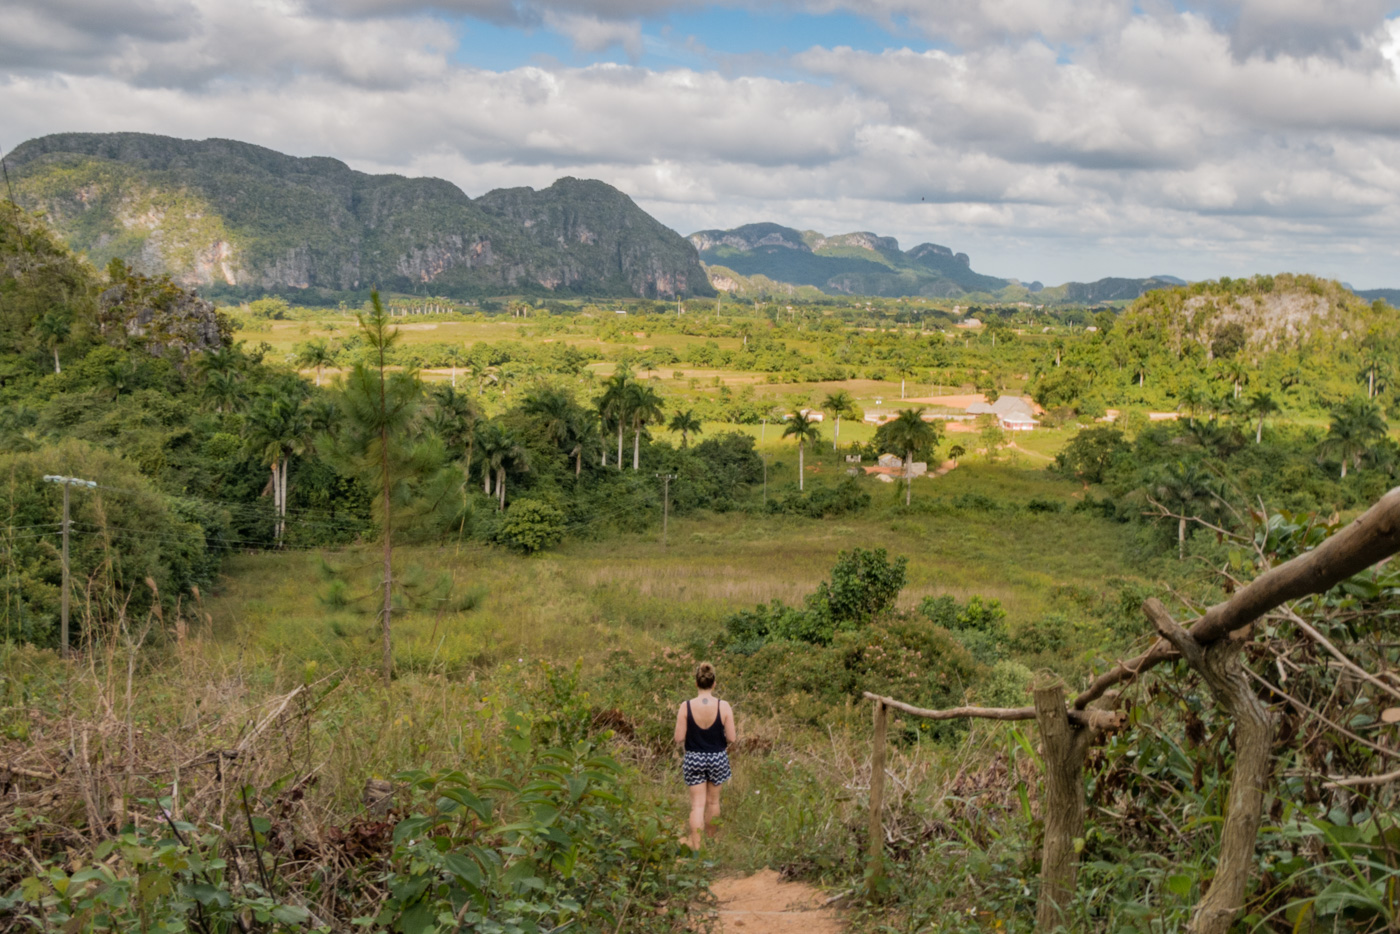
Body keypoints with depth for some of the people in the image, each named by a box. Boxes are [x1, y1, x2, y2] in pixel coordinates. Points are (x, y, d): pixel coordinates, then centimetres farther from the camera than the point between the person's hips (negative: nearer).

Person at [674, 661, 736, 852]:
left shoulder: (686, 707, -13)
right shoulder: (724, 706, -13)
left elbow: (679, 739, -10)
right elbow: (731, 738, -9)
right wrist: (736, 734, 13)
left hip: (693, 759, -1)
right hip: (718, 758, 1)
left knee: (697, 804, 5)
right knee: (713, 801, 19)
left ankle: (696, 847, -1)